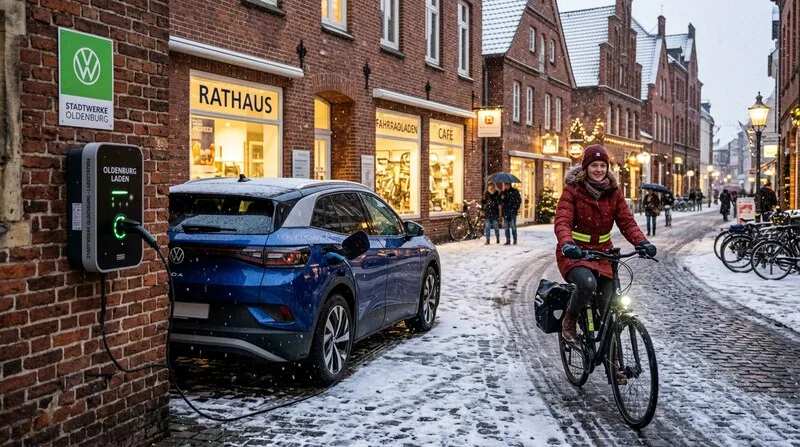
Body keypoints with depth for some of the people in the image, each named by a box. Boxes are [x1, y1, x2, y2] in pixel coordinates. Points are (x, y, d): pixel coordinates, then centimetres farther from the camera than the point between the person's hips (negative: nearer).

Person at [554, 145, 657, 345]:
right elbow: (562, 222, -21)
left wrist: (642, 242, -23)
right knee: (588, 283, -34)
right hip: (575, 252, -4)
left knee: (608, 306, 1)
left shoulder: (613, 191, 2)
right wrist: (567, 244, -41)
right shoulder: (573, 189, -10)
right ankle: (569, 321, -5)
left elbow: (626, 221, -3)